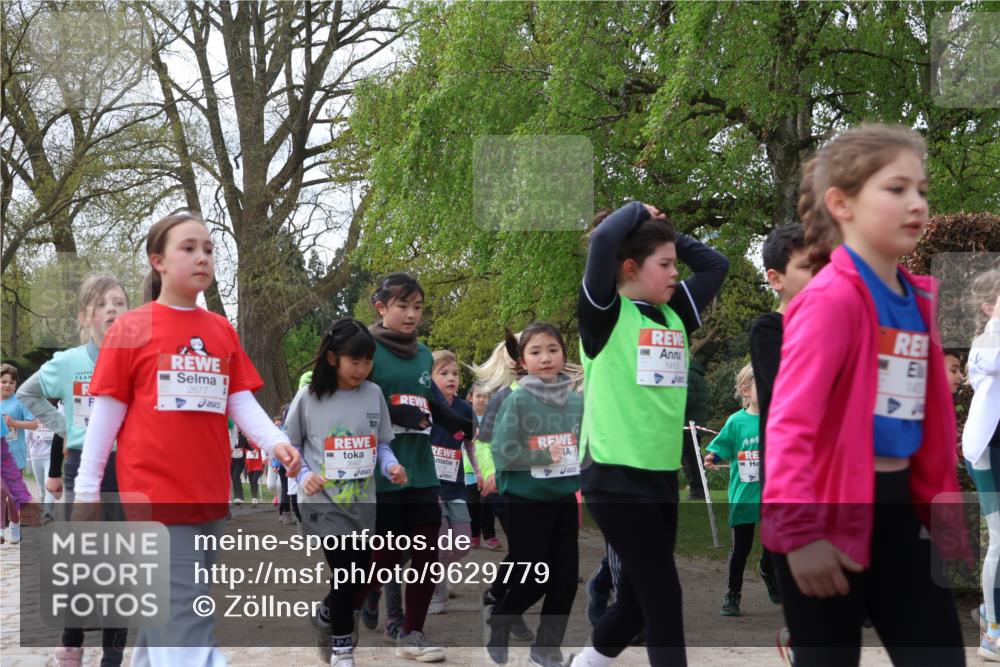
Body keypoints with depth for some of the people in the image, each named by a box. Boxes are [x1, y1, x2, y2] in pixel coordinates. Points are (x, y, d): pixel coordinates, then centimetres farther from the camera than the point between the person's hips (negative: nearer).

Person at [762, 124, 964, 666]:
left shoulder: (918, 298, 9)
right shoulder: (831, 298, -17)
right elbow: (790, 422, -24)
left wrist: (940, 500, 18)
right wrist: (799, 532, -29)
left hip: (897, 508, 8)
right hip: (829, 514, -8)